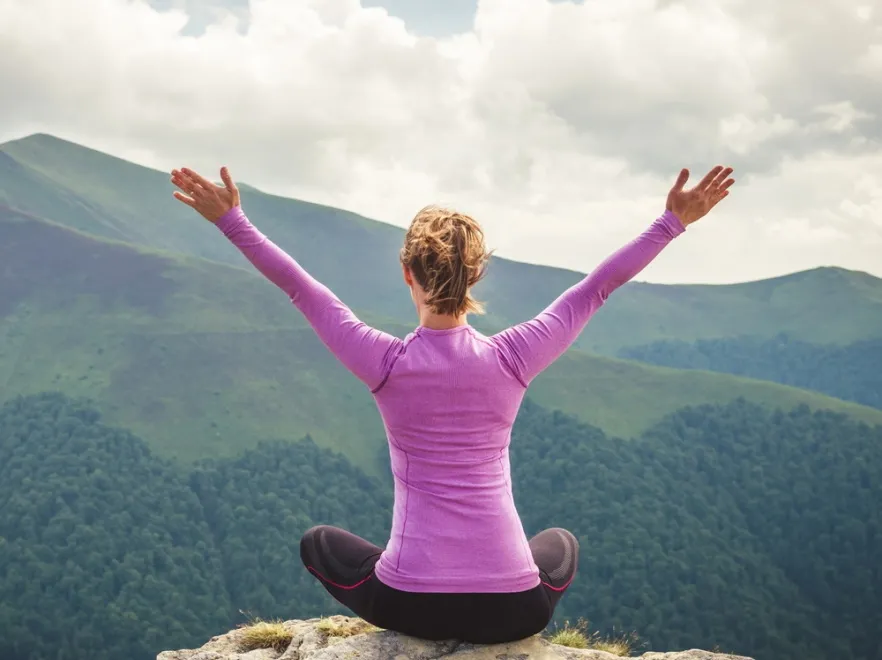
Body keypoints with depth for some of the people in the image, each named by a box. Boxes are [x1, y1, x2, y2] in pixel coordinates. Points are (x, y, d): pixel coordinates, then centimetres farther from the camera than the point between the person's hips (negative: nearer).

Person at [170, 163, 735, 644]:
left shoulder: (386, 363, -9)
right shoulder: (513, 359, -7)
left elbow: (301, 289, 2)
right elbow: (597, 288, 3)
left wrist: (231, 220, 10)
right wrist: (672, 222, 11)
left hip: (407, 603, -1)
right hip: (513, 609, 1)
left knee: (318, 542, 31)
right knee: (563, 543, 38)